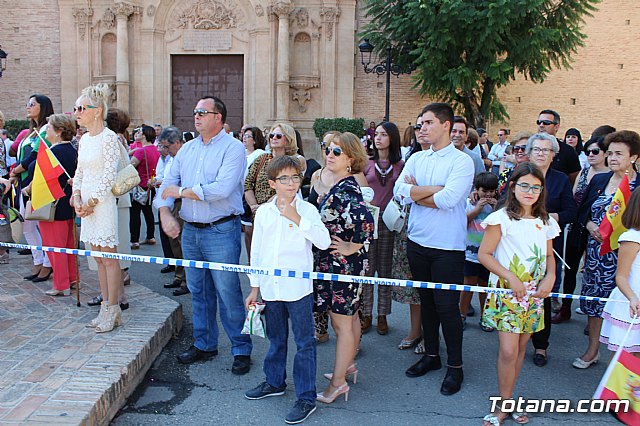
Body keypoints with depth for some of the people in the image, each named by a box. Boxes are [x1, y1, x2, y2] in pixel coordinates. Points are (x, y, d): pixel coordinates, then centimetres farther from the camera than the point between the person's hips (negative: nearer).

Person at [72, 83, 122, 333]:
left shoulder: (108, 137, -11)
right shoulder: (84, 139, 13)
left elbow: (109, 175, -15)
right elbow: (79, 173, 17)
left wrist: (92, 203, -13)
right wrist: (77, 198, 2)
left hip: (103, 204, -8)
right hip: (86, 204, 8)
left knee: (109, 258, -1)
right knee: (98, 258, 12)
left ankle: (112, 310, 7)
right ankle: (107, 307, 21)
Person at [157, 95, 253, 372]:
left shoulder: (233, 148, -9)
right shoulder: (187, 149, 13)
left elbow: (222, 189, -22)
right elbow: (168, 183, 11)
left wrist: (181, 191, -11)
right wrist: (165, 213, -8)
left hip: (221, 230, -7)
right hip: (190, 230, 7)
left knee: (228, 292, -2)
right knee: (198, 291, 15)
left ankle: (241, 349, 12)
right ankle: (204, 344, 30)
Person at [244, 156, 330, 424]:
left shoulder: (307, 209, -6)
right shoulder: (263, 212, 5)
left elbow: (323, 242, -19)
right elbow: (256, 251, 11)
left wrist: (297, 218, -22)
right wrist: (255, 287, 12)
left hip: (298, 288, -4)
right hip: (270, 288, 4)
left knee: (304, 343, 3)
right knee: (276, 339, 21)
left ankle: (307, 397, 13)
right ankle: (275, 382, 40)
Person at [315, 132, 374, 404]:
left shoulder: (345, 190, -22)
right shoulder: (341, 186, 8)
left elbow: (365, 219, -37)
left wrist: (353, 247, -24)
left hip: (343, 263, -10)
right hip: (335, 263, 10)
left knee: (341, 321, 0)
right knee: (349, 316, 21)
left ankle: (338, 382, 12)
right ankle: (348, 364, 36)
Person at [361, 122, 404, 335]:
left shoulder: (401, 165, 4)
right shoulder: (367, 164, 5)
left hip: (389, 221, 0)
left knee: (385, 269, 8)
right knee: (367, 269, 3)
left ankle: (382, 316, 18)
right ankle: (366, 315, 14)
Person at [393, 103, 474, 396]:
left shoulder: (462, 161, -9)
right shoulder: (416, 159, 8)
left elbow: (448, 199, -23)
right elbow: (400, 191, -7)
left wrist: (416, 192, -9)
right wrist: (436, 189, -14)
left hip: (447, 246, -5)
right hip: (417, 241, 6)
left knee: (447, 306, 0)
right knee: (426, 301, 17)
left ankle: (455, 366, 18)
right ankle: (431, 355, 33)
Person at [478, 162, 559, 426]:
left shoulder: (545, 222, 8)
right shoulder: (501, 218, -8)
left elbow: (549, 256, 18)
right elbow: (484, 254, -10)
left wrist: (550, 276, -2)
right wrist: (510, 277, -16)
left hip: (534, 294, 5)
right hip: (506, 292, -5)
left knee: (520, 348, 11)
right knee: (508, 351, -7)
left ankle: (506, 400, 24)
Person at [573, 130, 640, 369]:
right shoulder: (598, 180, 8)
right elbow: (582, 212, 12)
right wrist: (590, 225, -6)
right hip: (596, 249, 5)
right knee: (595, 295, 11)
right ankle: (592, 350, 25)